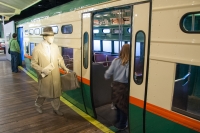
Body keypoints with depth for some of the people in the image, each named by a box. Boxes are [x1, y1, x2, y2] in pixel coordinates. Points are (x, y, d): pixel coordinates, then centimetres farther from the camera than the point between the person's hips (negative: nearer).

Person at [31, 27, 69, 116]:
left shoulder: (55, 47, 0)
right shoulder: (37, 48, -11)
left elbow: (60, 59, 9)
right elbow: (33, 63, -8)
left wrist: (64, 68, -2)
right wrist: (42, 70, -22)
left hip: (55, 75, 3)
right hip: (44, 76, -3)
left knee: (56, 93, 13)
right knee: (43, 93, 15)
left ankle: (56, 109, 32)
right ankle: (38, 105, 44)